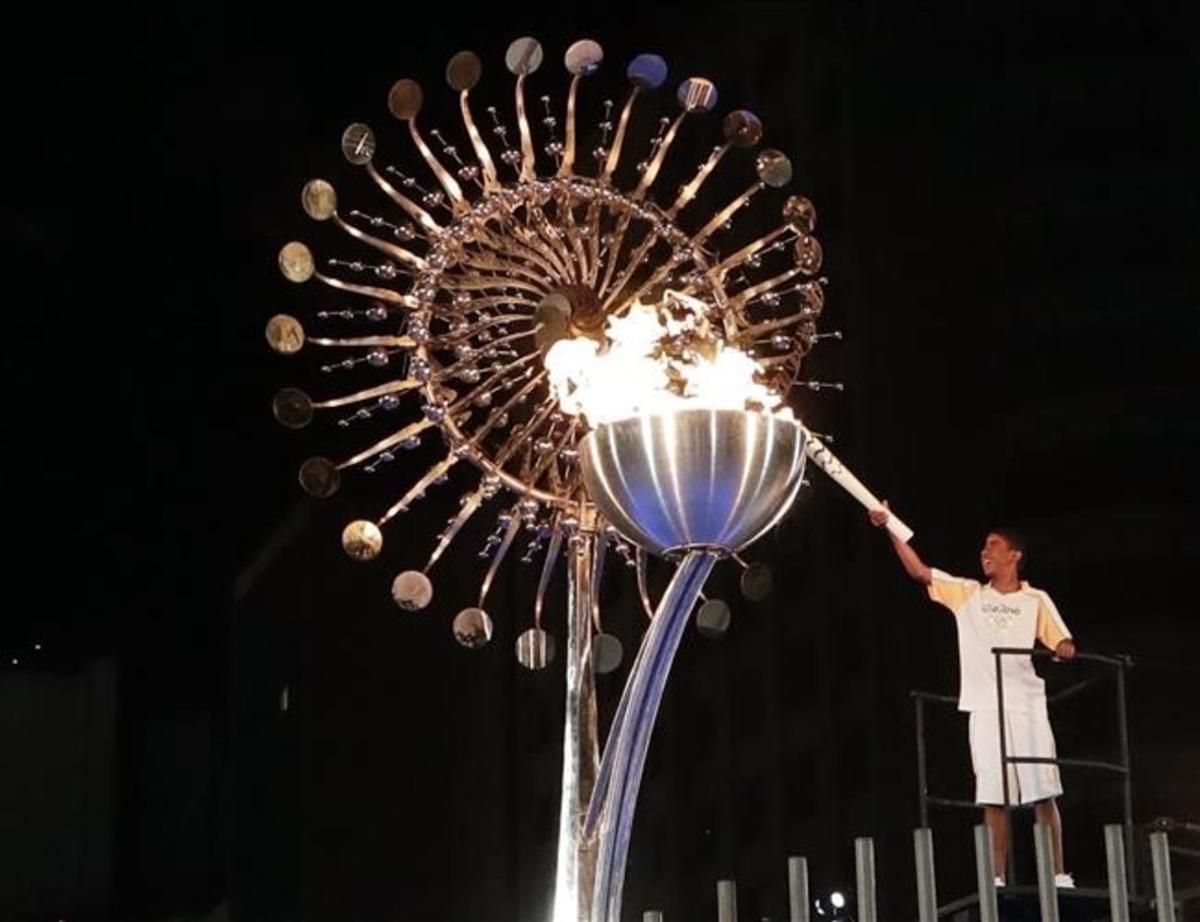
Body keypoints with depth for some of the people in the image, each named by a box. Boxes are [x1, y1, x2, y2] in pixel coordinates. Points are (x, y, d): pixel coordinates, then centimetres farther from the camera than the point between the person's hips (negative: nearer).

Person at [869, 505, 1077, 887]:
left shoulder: (1036, 600, 9)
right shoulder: (967, 594, 14)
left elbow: (1065, 646, 4)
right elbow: (919, 571, 8)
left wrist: (1061, 651, -21)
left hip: (1027, 706, -2)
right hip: (985, 708, 2)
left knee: (1042, 791, -5)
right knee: (993, 797, 0)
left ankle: (1059, 875, -5)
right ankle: (998, 879, 0)